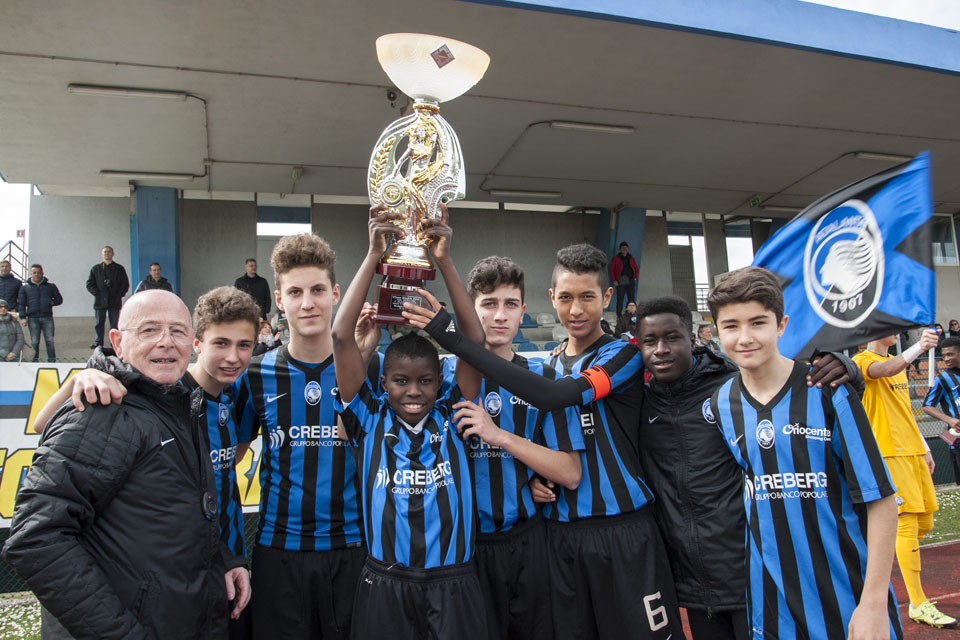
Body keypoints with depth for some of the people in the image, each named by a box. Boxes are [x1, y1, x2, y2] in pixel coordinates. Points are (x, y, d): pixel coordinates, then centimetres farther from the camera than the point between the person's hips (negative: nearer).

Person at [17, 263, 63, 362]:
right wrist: (23, 317, -2)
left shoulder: (51, 286, 11)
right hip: (33, 318, 0)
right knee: (34, 342, 2)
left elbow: (59, 299, 15)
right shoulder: (25, 287, 10)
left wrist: (51, 303, -2)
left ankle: (52, 361, 0)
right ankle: (34, 361, 8)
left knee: (50, 341, -4)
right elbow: (21, 304, 8)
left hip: (47, 317, 0)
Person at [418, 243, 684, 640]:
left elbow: (553, 396, -25)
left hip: (623, 531, -5)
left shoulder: (624, 355, -8)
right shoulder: (548, 366, 11)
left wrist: (453, 339, -27)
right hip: (561, 529, 5)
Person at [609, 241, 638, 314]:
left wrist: (635, 277, 7)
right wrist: (614, 280, -6)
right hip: (620, 282, -3)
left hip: (631, 281, 3)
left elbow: (636, 269, 23)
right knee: (620, 299, -3)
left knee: (632, 299, -4)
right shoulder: (616, 258, 7)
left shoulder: (631, 258, 17)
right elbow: (611, 270, 3)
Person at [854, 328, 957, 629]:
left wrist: (924, 448, 22)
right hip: (889, 453, -9)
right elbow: (886, 370, -31)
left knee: (924, 523, 10)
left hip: (913, 451, 9)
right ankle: (918, 604, -2)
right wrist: (918, 347, -46)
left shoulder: (898, 363, 21)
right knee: (907, 523, -9)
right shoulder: (862, 360, -6)